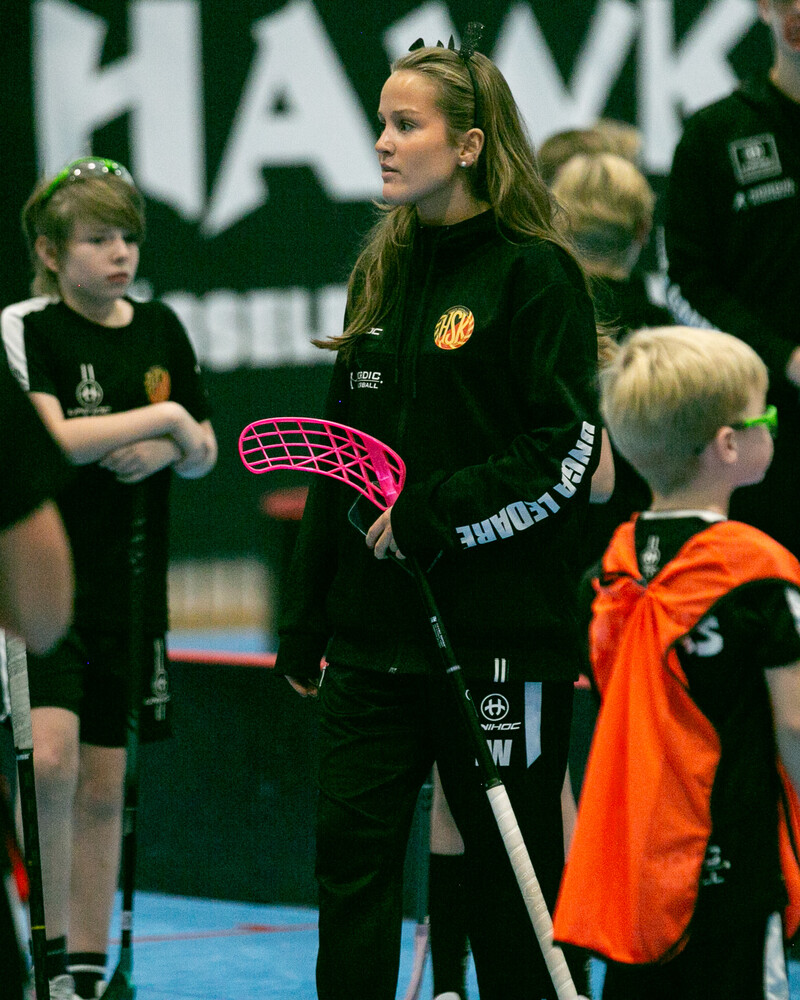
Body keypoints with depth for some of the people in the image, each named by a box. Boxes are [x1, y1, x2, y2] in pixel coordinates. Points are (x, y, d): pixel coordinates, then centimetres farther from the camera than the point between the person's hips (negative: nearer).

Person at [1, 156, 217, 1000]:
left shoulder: (160, 330, 10)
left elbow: (204, 454, 16)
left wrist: (169, 447, -6)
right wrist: (160, 416, -13)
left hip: (129, 587, 5)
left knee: (103, 782, 8)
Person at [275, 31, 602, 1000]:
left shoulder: (536, 275, -7)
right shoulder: (380, 275, 13)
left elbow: (568, 456, -12)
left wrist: (431, 517, -15)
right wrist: (303, 624, 16)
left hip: (499, 636, -6)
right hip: (373, 630, 6)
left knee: (510, 871, 4)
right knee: (351, 854, 1)